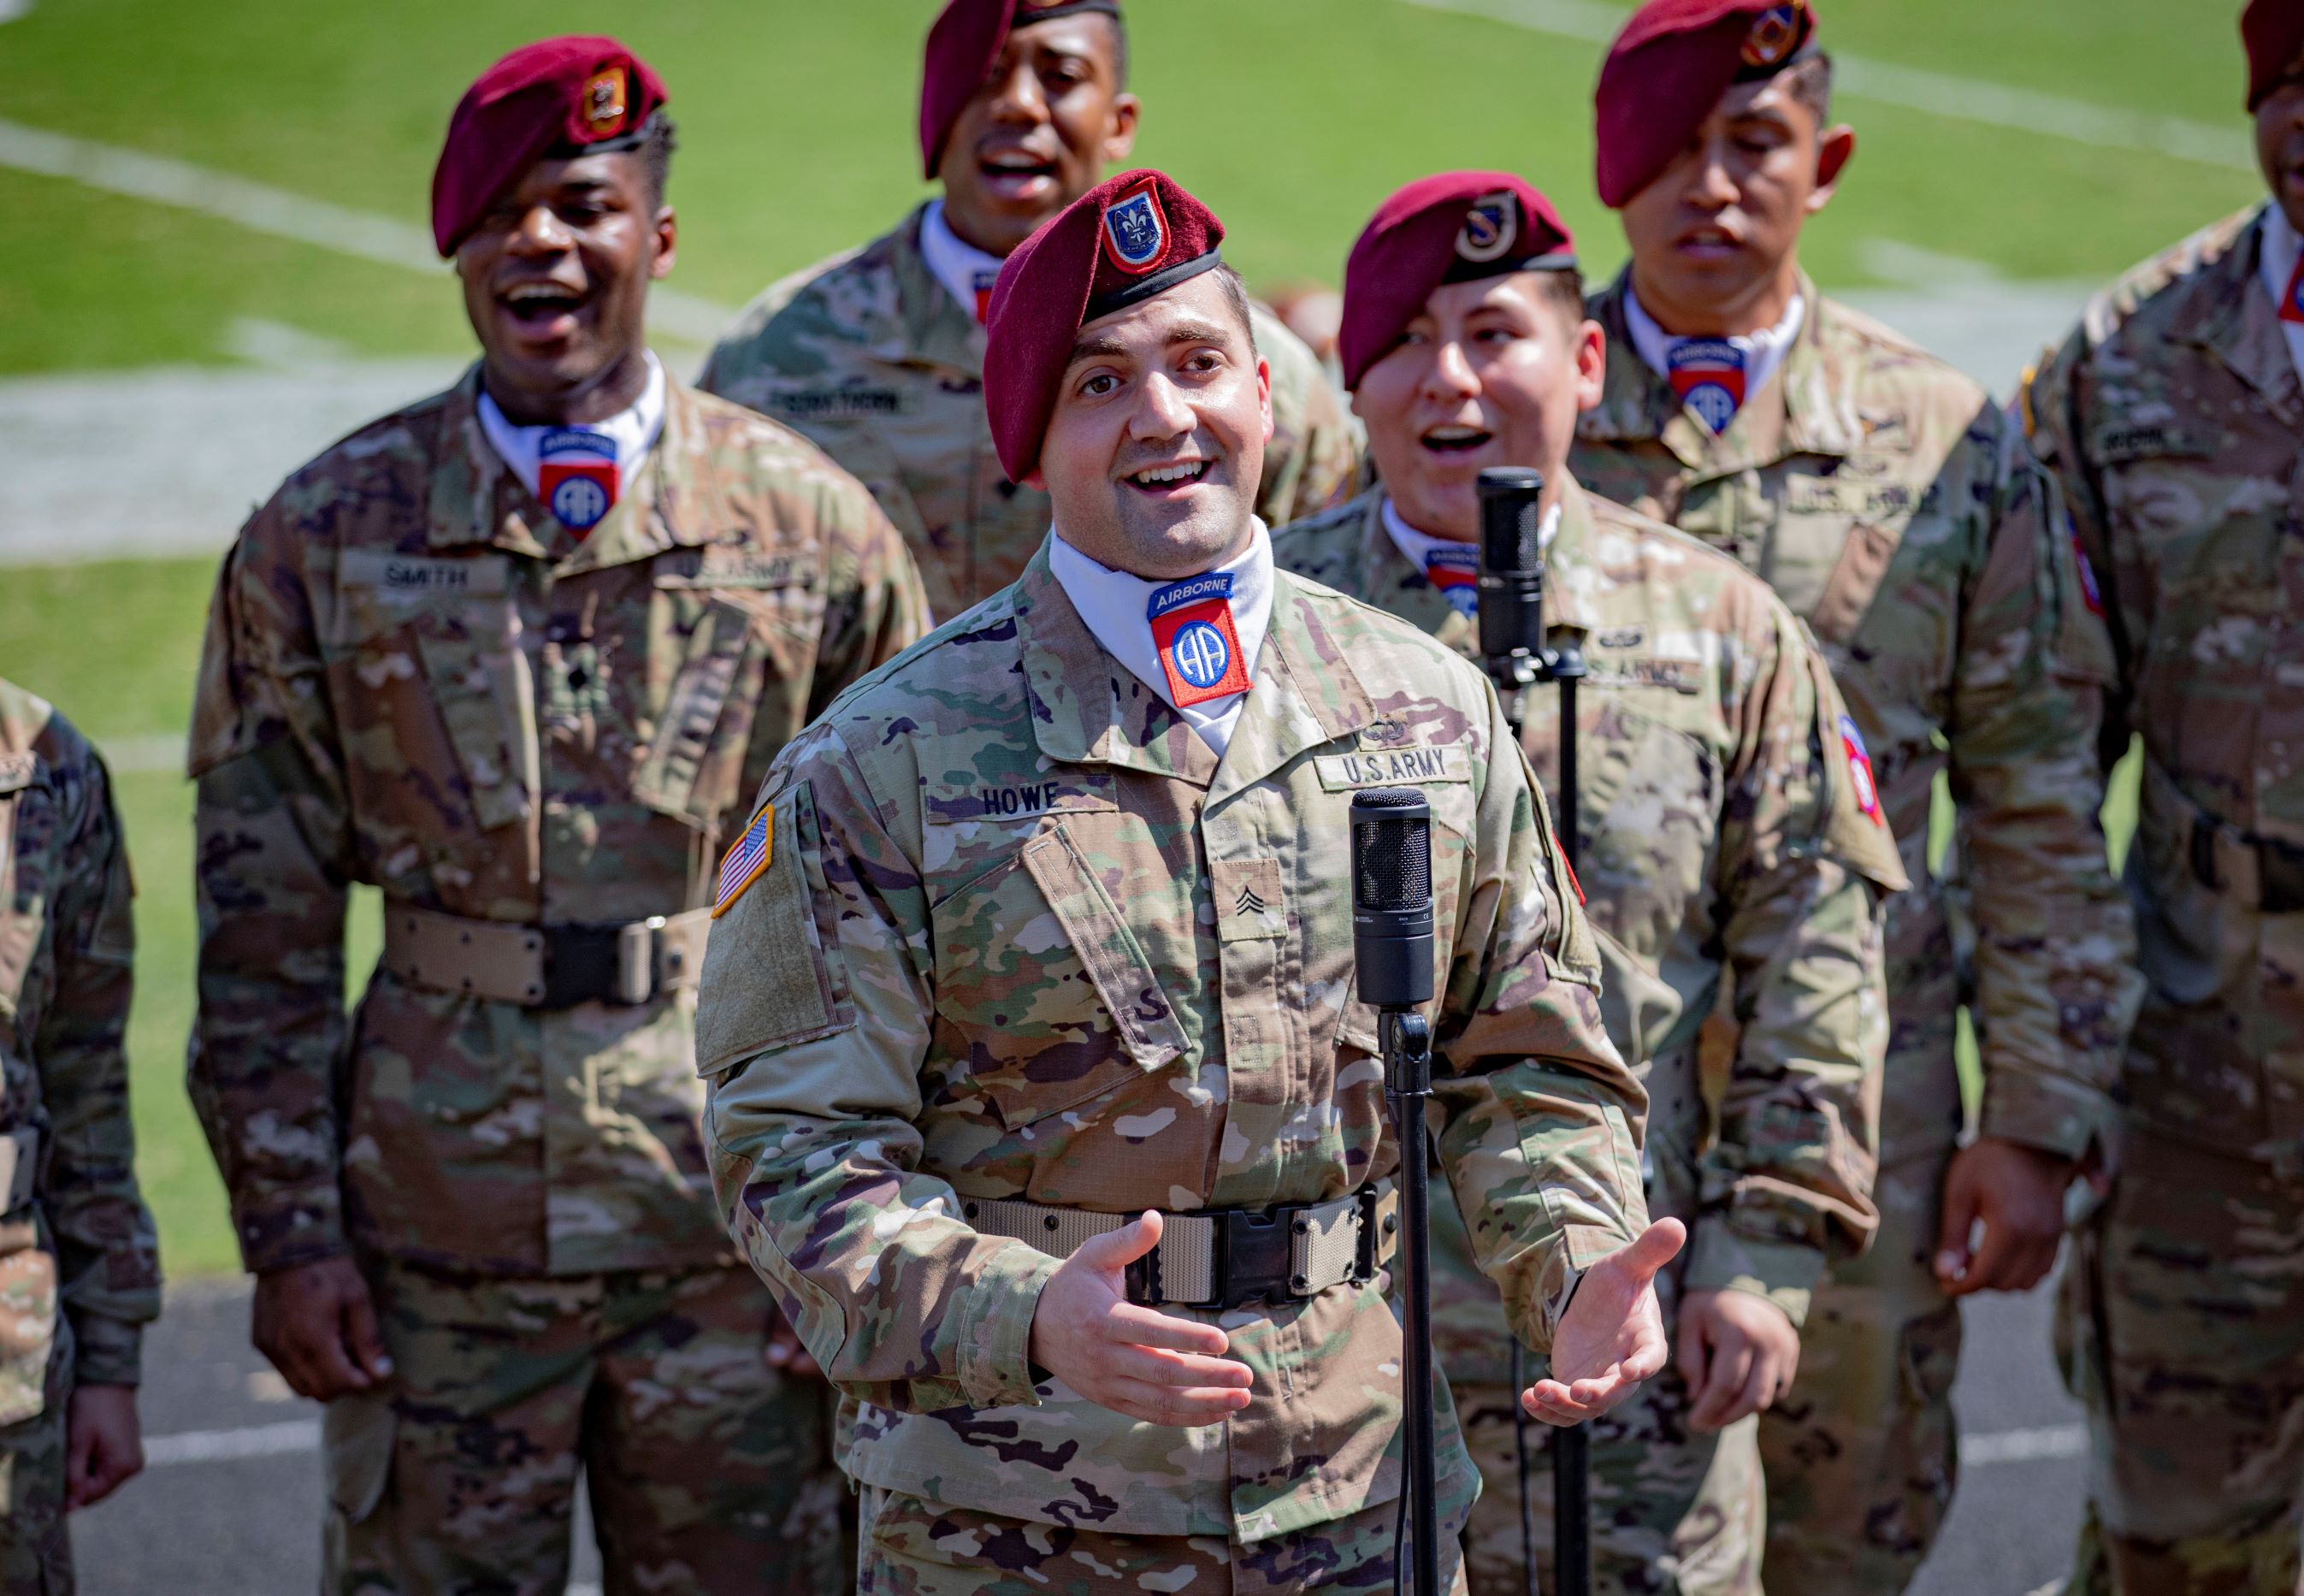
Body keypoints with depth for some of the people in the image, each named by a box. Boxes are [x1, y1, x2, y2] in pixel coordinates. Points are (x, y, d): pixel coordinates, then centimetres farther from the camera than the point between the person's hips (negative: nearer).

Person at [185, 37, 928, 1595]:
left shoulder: (809, 522, 2)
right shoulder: (324, 536, 3)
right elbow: (263, 934, 4)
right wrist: (288, 1228, -3)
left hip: (740, 1224, 0)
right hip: (439, 1236, 0)